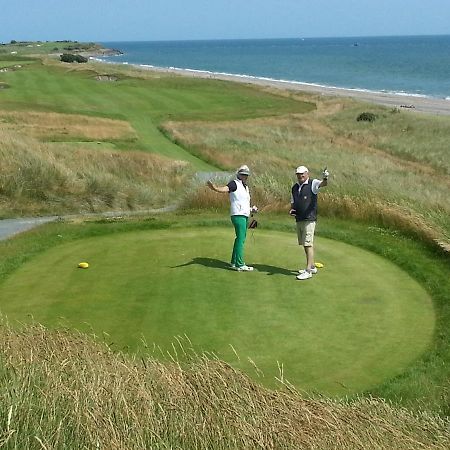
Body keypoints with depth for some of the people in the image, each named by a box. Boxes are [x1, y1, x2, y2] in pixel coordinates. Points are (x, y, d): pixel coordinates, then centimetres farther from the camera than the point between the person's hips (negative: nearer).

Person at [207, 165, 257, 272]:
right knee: (241, 239, -11)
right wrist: (214, 187, -47)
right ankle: (240, 265, -10)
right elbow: (224, 189, -27)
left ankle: (234, 263, 19)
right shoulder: (234, 184, -6)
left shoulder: (246, 187, 20)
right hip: (238, 215, -9)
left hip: (245, 216, 9)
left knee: (240, 239, 12)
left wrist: (251, 209, 11)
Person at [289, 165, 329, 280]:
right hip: (299, 219, 8)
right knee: (305, 244, 14)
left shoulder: (313, 184, -5)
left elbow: (323, 184, -25)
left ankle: (308, 271, -12)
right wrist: (291, 210, 1)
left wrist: (325, 178, -48)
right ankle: (312, 267, 27)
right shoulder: (295, 187, 14)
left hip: (309, 219, -7)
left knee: (308, 244, -11)